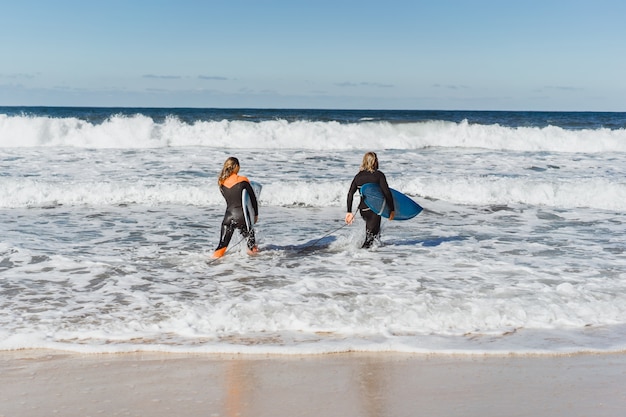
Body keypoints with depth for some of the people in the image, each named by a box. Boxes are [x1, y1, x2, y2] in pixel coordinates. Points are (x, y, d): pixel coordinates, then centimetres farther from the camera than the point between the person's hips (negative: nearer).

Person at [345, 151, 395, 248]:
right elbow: (387, 193, -13)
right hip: (374, 209, -6)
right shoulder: (379, 175, -6)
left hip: (362, 210, 6)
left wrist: (349, 212, 5)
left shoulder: (358, 176, 7)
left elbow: (350, 194, 3)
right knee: (371, 236, -2)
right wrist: (392, 210, -7)